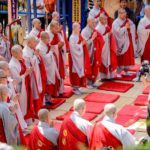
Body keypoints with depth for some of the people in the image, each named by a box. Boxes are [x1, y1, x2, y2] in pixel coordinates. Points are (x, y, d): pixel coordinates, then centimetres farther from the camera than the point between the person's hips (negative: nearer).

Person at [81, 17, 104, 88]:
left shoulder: (94, 31, 7)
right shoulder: (84, 31, -13)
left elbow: (100, 40, 12)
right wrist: (92, 38, -22)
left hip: (94, 52, 7)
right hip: (88, 53, -7)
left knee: (95, 68, 11)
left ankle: (92, 82, 23)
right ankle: (88, 83, 14)